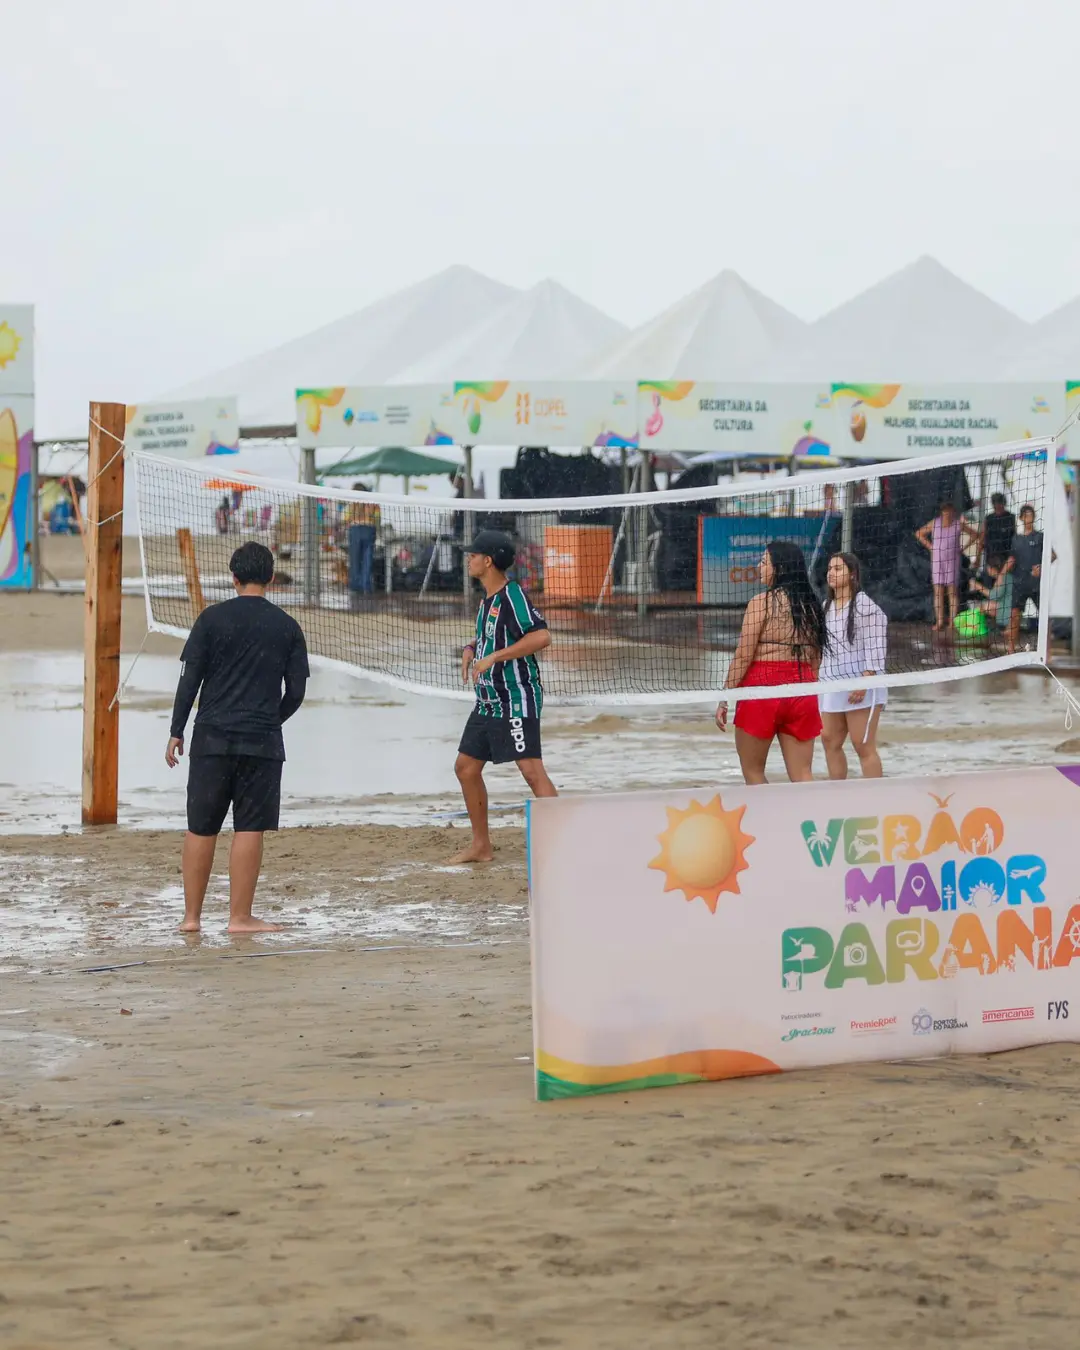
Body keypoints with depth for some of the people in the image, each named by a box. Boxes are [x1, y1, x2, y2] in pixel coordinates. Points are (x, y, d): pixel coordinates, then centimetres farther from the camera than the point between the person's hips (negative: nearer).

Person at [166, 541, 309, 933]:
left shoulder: (212, 618, -1)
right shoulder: (287, 626, 3)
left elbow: (190, 679, -3)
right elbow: (296, 691, 5)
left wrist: (177, 731, 4)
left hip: (212, 738, 0)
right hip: (262, 740, 0)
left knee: (201, 828, 7)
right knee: (249, 829, 2)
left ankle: (191, 915, 11)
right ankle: (240, 917, 1)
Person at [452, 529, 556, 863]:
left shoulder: (512, 595, -16)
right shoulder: (487, 599, 13)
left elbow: (541, 636, -27)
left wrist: (493, 657, -25)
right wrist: (471, 648, 9)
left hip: (517, 700, -10)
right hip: (488, 701, 10)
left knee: (531, 769, -15)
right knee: (466, 767, 13)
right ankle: (481, 846, 23)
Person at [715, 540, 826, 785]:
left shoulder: (762, 602, -8)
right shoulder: (810, 605, 10)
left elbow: (743, 656, -10)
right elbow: (814, 660, 14)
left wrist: (724, 700, -6)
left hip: (762, 686, -5)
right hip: (802, 689, 5)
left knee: (752, 772, 10)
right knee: (802, 777, 5)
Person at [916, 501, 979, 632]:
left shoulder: (959, 524, -3)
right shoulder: (934, 523, 0)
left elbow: (975, 534, 8)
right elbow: (919, 534, 13)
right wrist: (930, 546, 3)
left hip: (953, 561, -1)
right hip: (937, 561, 1)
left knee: (952, 591, -3)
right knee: (938, 592, -3)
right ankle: (939, 623, -5)